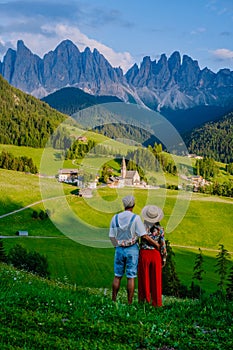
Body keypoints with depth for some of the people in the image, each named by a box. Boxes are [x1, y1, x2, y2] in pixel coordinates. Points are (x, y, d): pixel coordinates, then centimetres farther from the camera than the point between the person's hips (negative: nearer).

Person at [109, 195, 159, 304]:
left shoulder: (115, 218, -1)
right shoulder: (135, 218, -12)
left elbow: (111, 236, 3)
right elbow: (144, 236, -12)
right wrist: (155, 243, 3)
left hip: (119, 249, 3)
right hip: (132, 249, -3)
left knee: (117, 276, 12)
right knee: (131, 277, 2)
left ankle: (113, 300, 17)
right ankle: (129, 302, 6)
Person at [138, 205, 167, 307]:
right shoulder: (160, 229, -7)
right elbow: (163, 245, -5)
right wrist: (164, 258, 5)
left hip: (144, 254, 0)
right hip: (156, 255, 0)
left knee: (144, 279, 9)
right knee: (156, 280, 9)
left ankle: (144, 301, 13)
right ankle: (156, 303, 12)